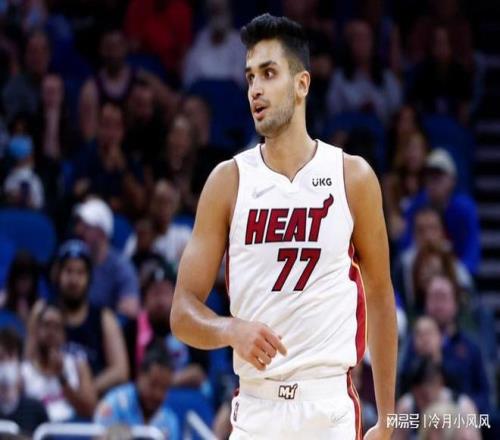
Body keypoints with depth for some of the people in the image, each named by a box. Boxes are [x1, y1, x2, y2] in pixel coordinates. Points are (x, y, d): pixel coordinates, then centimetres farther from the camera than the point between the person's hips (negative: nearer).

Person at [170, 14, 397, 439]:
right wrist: (232, 330, -20)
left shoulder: (353, 177, 3)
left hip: (331, 406, -1)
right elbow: (183, 312, 2)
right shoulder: (229, 181, 3)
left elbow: (380, 296, 11)